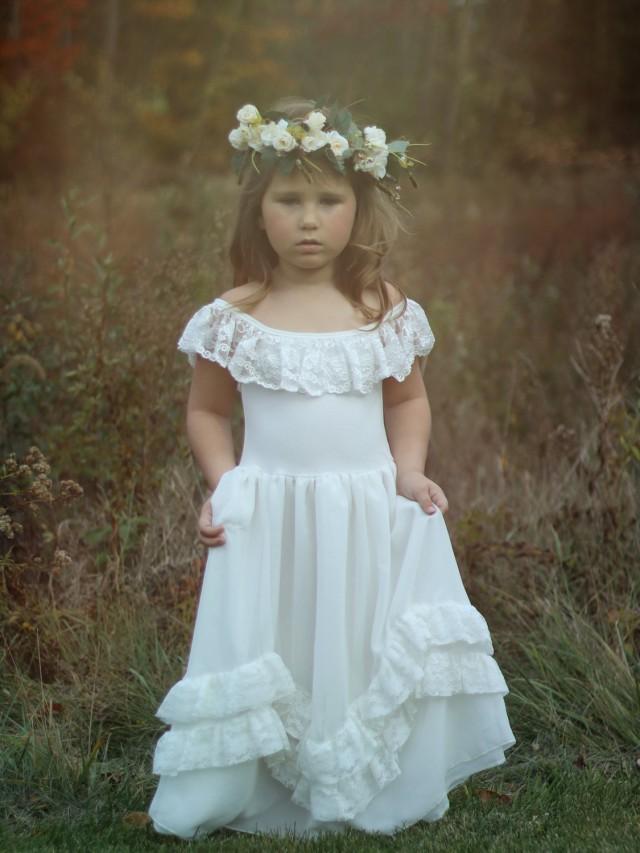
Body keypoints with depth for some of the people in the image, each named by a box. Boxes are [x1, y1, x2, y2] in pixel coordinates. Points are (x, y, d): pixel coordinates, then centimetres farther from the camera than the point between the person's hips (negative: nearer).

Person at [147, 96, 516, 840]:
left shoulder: (386, 311, 0)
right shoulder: (234, 317, -3)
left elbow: (408, 399, 11)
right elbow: (206, 411, 7)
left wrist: (409, 471, -4)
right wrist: (222, 487, -6)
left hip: (373, 515, 1)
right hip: (268, 518, -1)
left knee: (369, 657, 5)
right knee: (271, 657, 3)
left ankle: (371, 793, 21)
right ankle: (258, 796, 19)